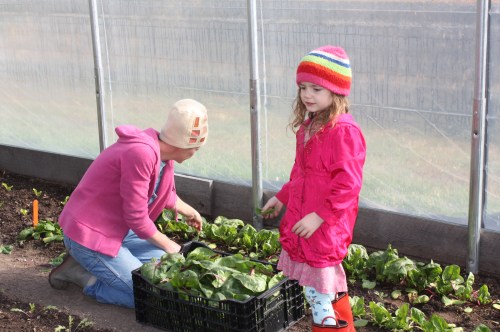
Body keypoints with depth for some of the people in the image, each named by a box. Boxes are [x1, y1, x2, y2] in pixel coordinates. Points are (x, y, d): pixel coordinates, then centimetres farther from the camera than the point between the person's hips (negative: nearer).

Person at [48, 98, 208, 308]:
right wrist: (168, 245, -9)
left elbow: (166, 193, 25)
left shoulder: (162, 152, 1)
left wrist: (188, 210, 36)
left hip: (116, 229, 10)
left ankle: (88, 263, 12)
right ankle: (80, 273, 1)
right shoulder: (141, 153, -28)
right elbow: (136, 218, -23)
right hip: (89, 234, -10)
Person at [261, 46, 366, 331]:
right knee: (313, 287, 18)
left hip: (326, 225, -9)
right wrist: (282, 197, 25)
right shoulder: (309, 125, 11)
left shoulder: (344, 131, -20)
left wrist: (320, 215, -24)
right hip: (301, 218, 10)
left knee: (322, 290, -1)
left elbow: (348, 184, -22)